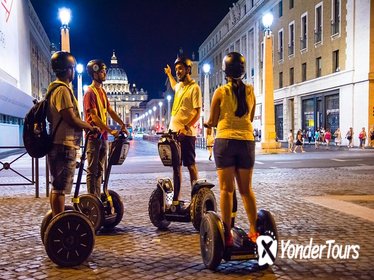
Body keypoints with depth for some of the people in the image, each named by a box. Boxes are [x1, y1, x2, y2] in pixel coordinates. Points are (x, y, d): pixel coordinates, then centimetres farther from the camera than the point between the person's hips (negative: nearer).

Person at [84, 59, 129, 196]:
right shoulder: (90, 92, -12)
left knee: (100, 170, 11)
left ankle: (98, 198, 18)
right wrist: (110, 130, -25)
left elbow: (110, 111, 14)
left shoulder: (102, 91, 15)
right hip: (94, 136, -9)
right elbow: (94, 117, -19)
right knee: (92, 170, -5)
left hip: (103, 136, 9)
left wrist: (122, 125, 3)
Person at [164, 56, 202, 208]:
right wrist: (169, 75, 46)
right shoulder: (180, 85, 14)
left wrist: (186, 127, -26)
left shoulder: (194, 87, -10)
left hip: (186, 133, -8)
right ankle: (176, 199, 15)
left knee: (191, 165, -2)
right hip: (173, 132, 8)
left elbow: (197, 112, -16)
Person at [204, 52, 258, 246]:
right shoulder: (250, 91, 5)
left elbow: (212, 121, 2)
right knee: (246, 189, 12)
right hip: (247, 141, 3)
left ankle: (227, 234, 0)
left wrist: (207, 123, 23)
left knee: (226, 189, 1)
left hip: (225, 141, -3)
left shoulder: (221, 91, -4)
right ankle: (254, 231, 12)